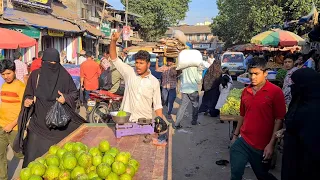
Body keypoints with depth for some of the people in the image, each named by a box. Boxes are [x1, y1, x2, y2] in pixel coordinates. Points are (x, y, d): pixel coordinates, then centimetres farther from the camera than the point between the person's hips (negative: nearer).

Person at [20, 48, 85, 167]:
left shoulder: (64, 75, -1)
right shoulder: (35, 75, 3)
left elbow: (75, 93, 7)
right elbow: (29, 94, 11)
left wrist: (66, 98, -13)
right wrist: (27, 100, -11)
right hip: (39, 120, 1)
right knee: (35, 151, -1)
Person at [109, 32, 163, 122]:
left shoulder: (154, 82, -1)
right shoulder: (130, 73, -1)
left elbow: (157, 105, 2)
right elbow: (114, 58, -3)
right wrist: (113, 40, -16)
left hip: (145, 121, 0)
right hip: (126, 119, 0)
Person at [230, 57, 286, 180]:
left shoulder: (275, 91, -11)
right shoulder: (246, 91, 5)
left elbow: (279, 119, -12)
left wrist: (271, 144, -15)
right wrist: (235, 135, 18)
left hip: (263, 146, -4)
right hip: (242, 141, 4)